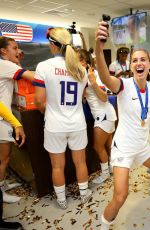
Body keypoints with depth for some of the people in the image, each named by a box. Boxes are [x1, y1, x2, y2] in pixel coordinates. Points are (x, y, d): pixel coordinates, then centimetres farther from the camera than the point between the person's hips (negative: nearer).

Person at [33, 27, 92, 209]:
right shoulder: (80, 69, 0)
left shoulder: (43, 66, -12)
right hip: (77, 124, 3)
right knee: (80, 162, 19)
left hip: (55, 126, -3)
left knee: (57, 165, 15)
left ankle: (62, 200, 34)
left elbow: (39, 101, -11)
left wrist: (48, 111, 9)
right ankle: (84, 194, 39)